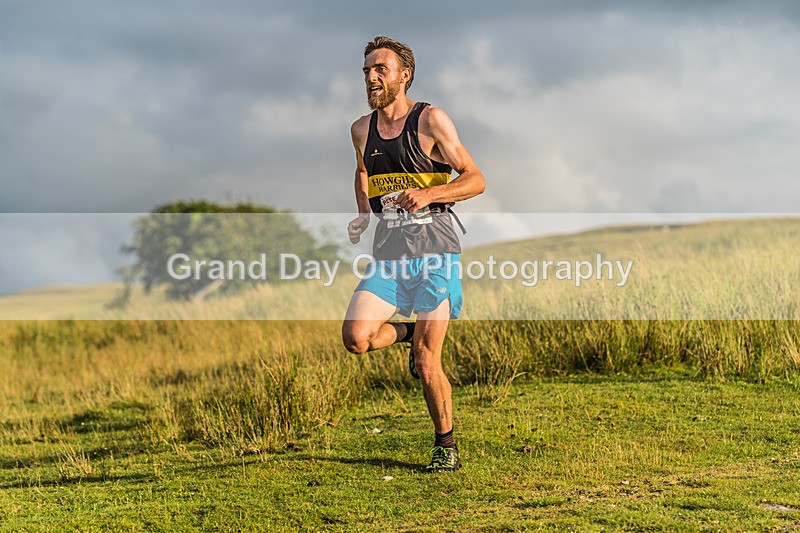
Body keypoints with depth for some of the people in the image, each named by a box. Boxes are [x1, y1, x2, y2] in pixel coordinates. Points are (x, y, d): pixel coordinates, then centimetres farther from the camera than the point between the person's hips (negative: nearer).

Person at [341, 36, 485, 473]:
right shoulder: (362, 129, 11)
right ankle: (410, 334, 16)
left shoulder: (431, 120, -4)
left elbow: (476, 180, -4)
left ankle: (446, 448, 14)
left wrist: (428, 194, -20)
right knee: (355, 337, -17)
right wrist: (363, 215, 12)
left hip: (434, 250, -4)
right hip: (388, 252, 4)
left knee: (427, 365, -6)